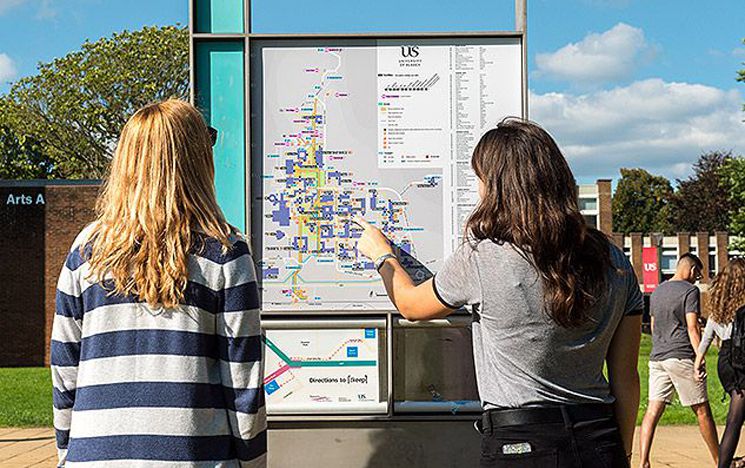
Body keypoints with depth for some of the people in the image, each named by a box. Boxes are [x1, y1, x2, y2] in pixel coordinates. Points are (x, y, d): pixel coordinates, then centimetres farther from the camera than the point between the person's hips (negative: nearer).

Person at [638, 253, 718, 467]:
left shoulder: (657, 292, 17)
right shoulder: (690, 291, -5)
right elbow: (692, 328, -13)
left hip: (657, 358, 6)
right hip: (682, 357, -6)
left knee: (653, 411, 0)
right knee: (702, 410, 5)